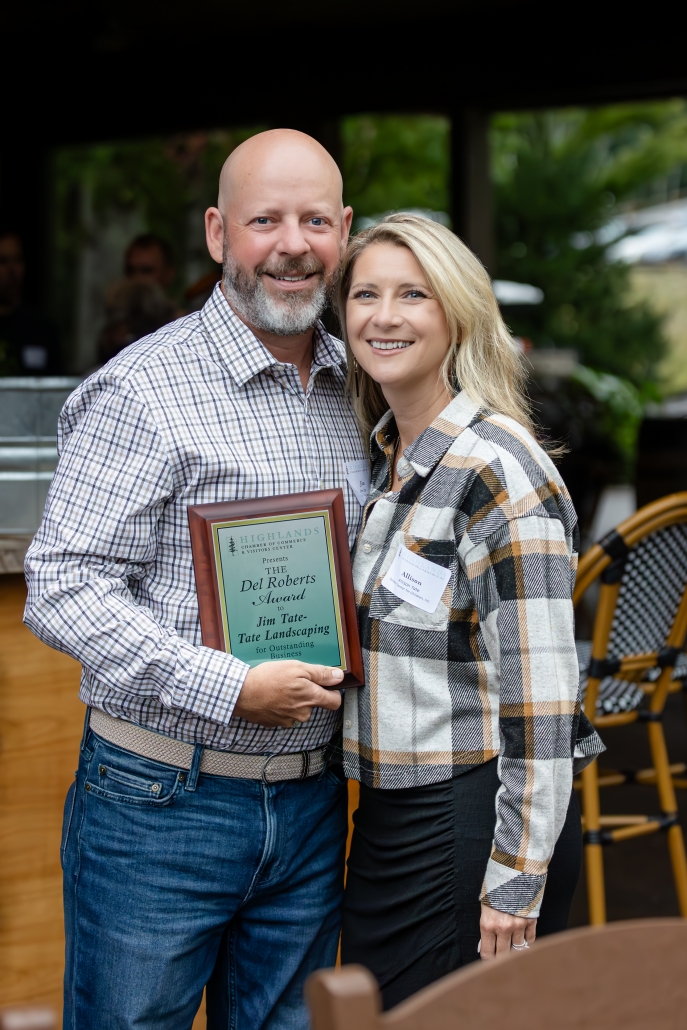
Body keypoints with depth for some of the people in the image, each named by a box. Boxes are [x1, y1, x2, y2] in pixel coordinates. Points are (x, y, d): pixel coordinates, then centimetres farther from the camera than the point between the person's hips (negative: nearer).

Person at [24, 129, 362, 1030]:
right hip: (161, 804, -6)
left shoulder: (359, 390, 10)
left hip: (311, 809, 6)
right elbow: (62, 591, -17)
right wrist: (231, 690, -22)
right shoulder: (145, 392, -11)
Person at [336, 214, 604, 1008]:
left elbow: (538, 692, -20)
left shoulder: (499, 471, -18)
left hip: (474, 825, -8)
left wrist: (516, 881, -20)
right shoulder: (379, 454, 8)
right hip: (387, 817, 8)